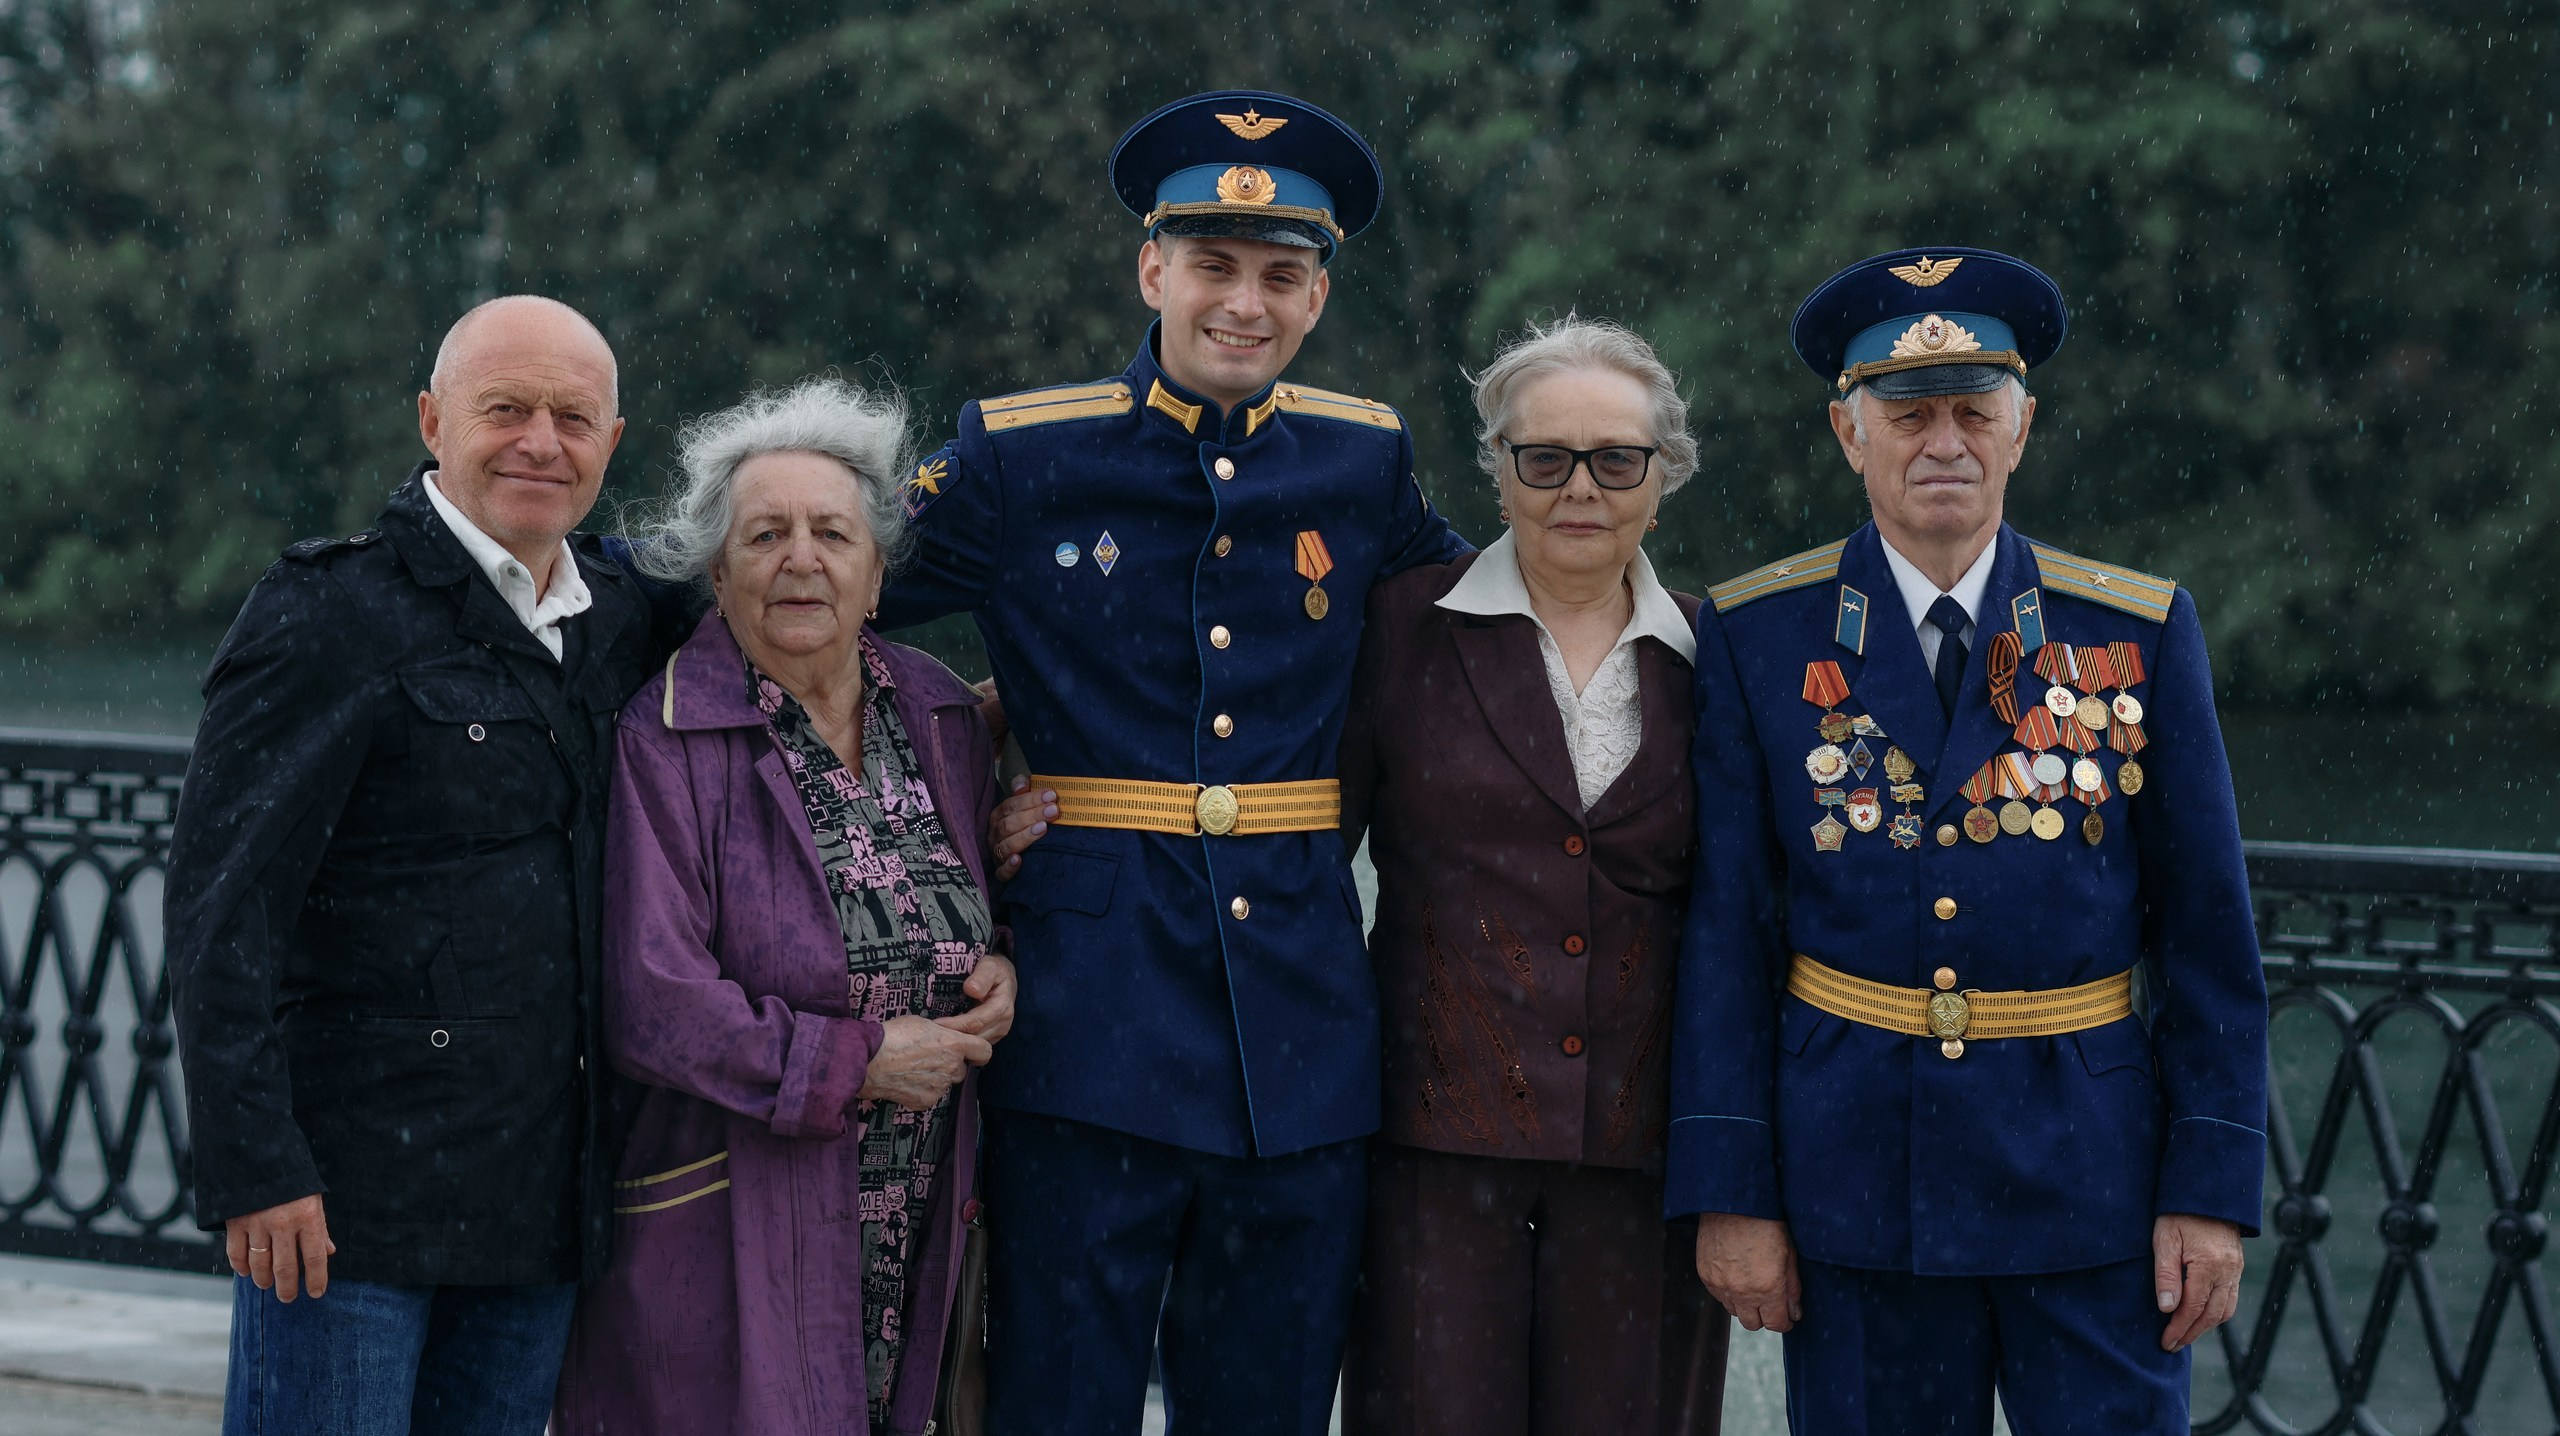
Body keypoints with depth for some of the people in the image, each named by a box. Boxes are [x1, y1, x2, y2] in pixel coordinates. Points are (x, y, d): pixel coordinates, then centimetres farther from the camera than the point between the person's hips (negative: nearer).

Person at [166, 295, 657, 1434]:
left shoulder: (618, 623, 12)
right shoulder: (326, 612, -8)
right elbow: (219, 901, -13)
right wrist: (252, 1167, -18)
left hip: (542, 1201, 7)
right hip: (349, 1197, -6)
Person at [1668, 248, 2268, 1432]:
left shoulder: (2140, 633, 2)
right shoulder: (1758, 637, 2)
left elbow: (2207, 928, 2)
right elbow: (1727, 925, 0)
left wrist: (2214, 1189, -3)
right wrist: (1728, 1189, -4)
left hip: (2094, 1182, 0)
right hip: (1857, 1178, 0)